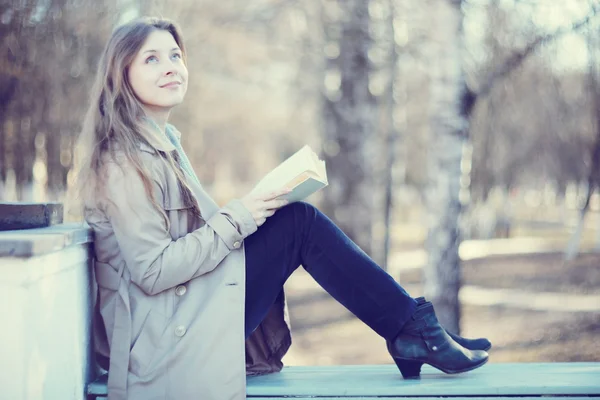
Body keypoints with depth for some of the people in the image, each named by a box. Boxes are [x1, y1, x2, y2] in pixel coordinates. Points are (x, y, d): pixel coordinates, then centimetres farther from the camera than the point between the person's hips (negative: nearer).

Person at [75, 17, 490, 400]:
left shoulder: (164, 141, 15)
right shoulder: (125, 160, -16)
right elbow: (153, 271, -21)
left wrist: (248, 210, 3)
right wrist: (237, 218, -18)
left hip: (184, 313, 9)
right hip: (164, 336, -9)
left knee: (297, 218, 1)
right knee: (298, 223, -12)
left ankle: (411, 329, 0)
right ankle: (414, 331, -5)